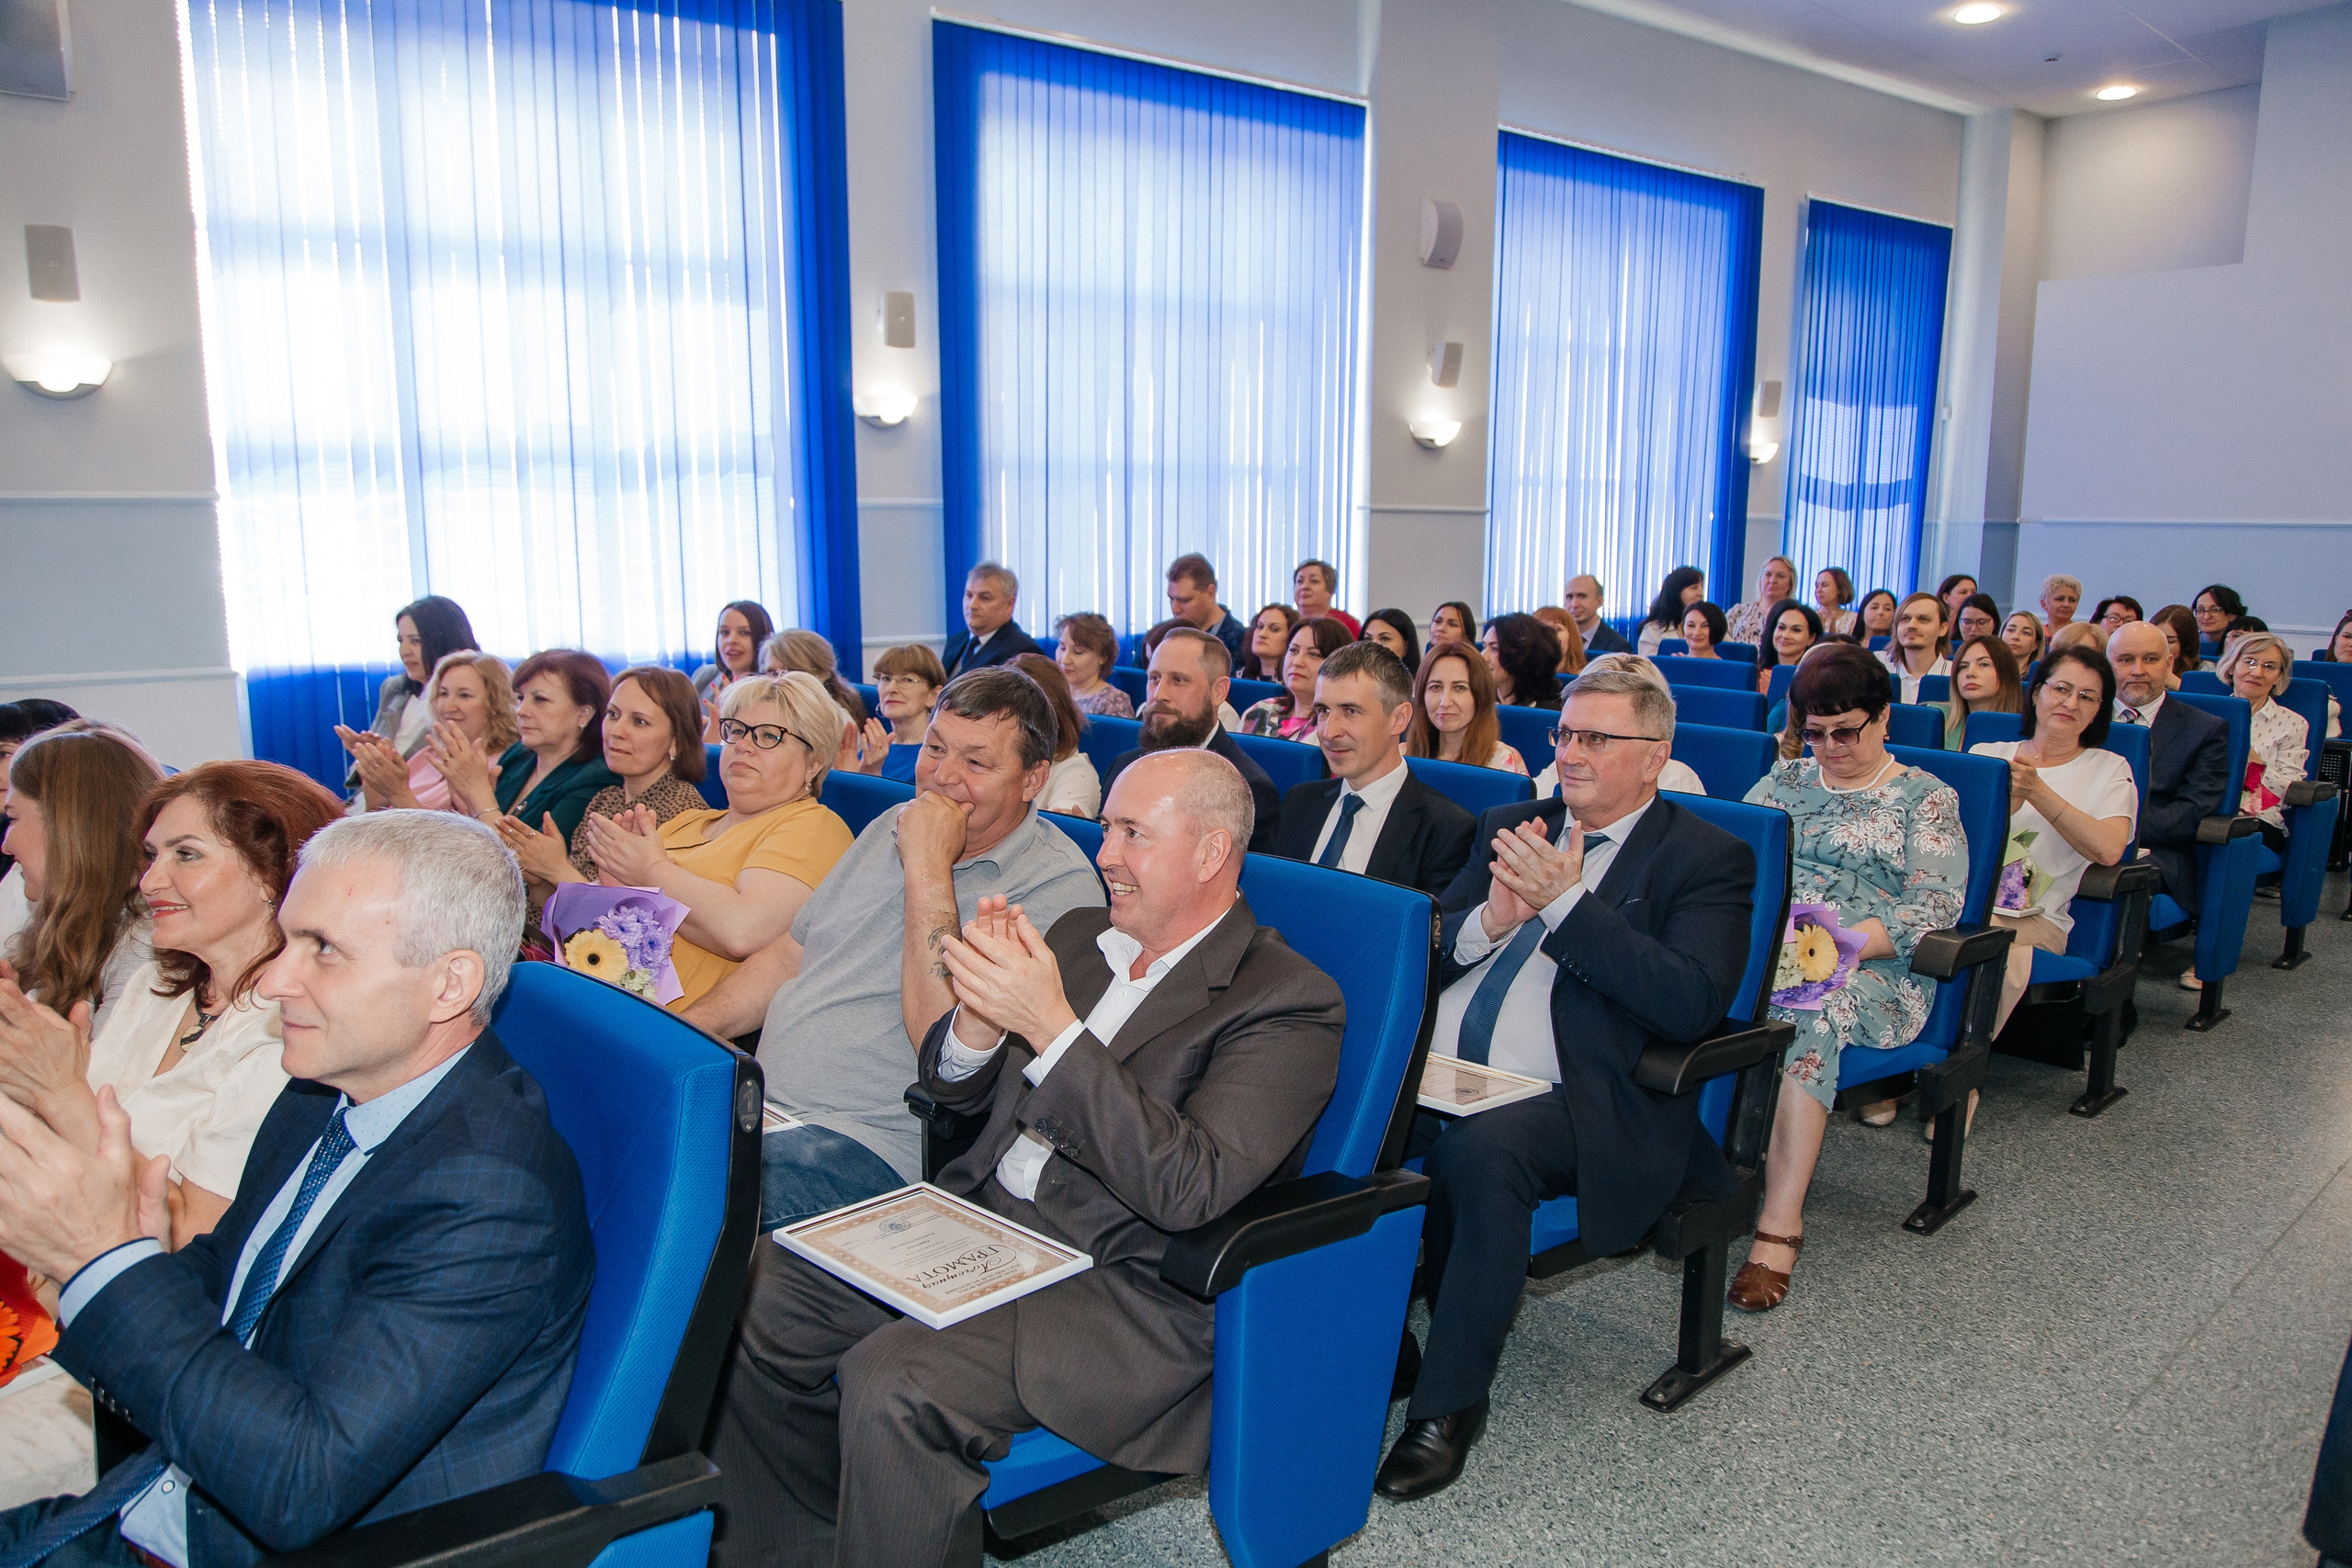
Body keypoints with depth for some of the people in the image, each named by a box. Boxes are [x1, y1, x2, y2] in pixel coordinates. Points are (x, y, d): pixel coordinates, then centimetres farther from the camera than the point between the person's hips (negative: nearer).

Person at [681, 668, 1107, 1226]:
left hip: (875, 1147, -8)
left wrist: (928, 867, -20)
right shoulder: (893, 826, 14)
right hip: (761, 1103, 8)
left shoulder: (1060, 886, -12)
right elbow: (789, 955, 22)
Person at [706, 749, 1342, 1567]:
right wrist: (980, 1013, -9)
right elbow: (954, 1088, 15)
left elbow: (1188, 1189, -22)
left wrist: (1051, 1027, -27)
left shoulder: (1289, 1001, -10)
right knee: (749, 1297, -6)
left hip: (1122, 1285, -7)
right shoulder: (1076, 933, 13)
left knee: (892, 1384, -29)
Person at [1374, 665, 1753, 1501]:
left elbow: (1692, 1003, -13)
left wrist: (1564, 902, -16)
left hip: (1573, 1101, -5)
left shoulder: (1707, 859, 3)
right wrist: (1492, 918, -6)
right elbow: (1427, 954, 16)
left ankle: (1450, 1404, -16)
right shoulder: (1512, 827, 20)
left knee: (1481, 1149, -35)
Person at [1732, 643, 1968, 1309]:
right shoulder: (1783, 782, 23)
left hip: (1874, 973, -3)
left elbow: (1934, 909, -2)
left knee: (1810, 1015, -38)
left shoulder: (1927, 798, 10)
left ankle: (1780, 1222, -37)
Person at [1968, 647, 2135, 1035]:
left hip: (2033, 918, -1)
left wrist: (2037, 792, -7)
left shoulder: (2108, 769, 16)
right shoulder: (1986, 753, 22)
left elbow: (2108, 849, -4)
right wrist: (2004, 805, -7)